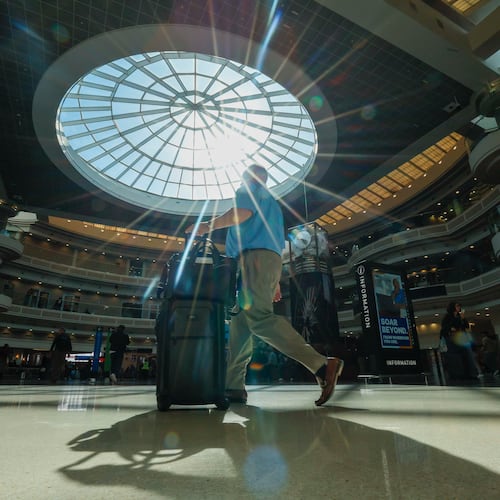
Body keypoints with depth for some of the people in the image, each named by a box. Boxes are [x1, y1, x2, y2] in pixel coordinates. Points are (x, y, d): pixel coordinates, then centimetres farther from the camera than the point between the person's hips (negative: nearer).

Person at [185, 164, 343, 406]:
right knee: (240, 324, 4)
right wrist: (275, 281, 26)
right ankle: (233, 387, 0)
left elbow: (243, 212, -11)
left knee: (260, 318, -23)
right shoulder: (271, 202, 36)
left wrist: (208, 225, -1)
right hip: (270, 259, 9)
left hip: (255, 256, -9)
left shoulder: (249, 189, 13)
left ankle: (321, 365, -30)